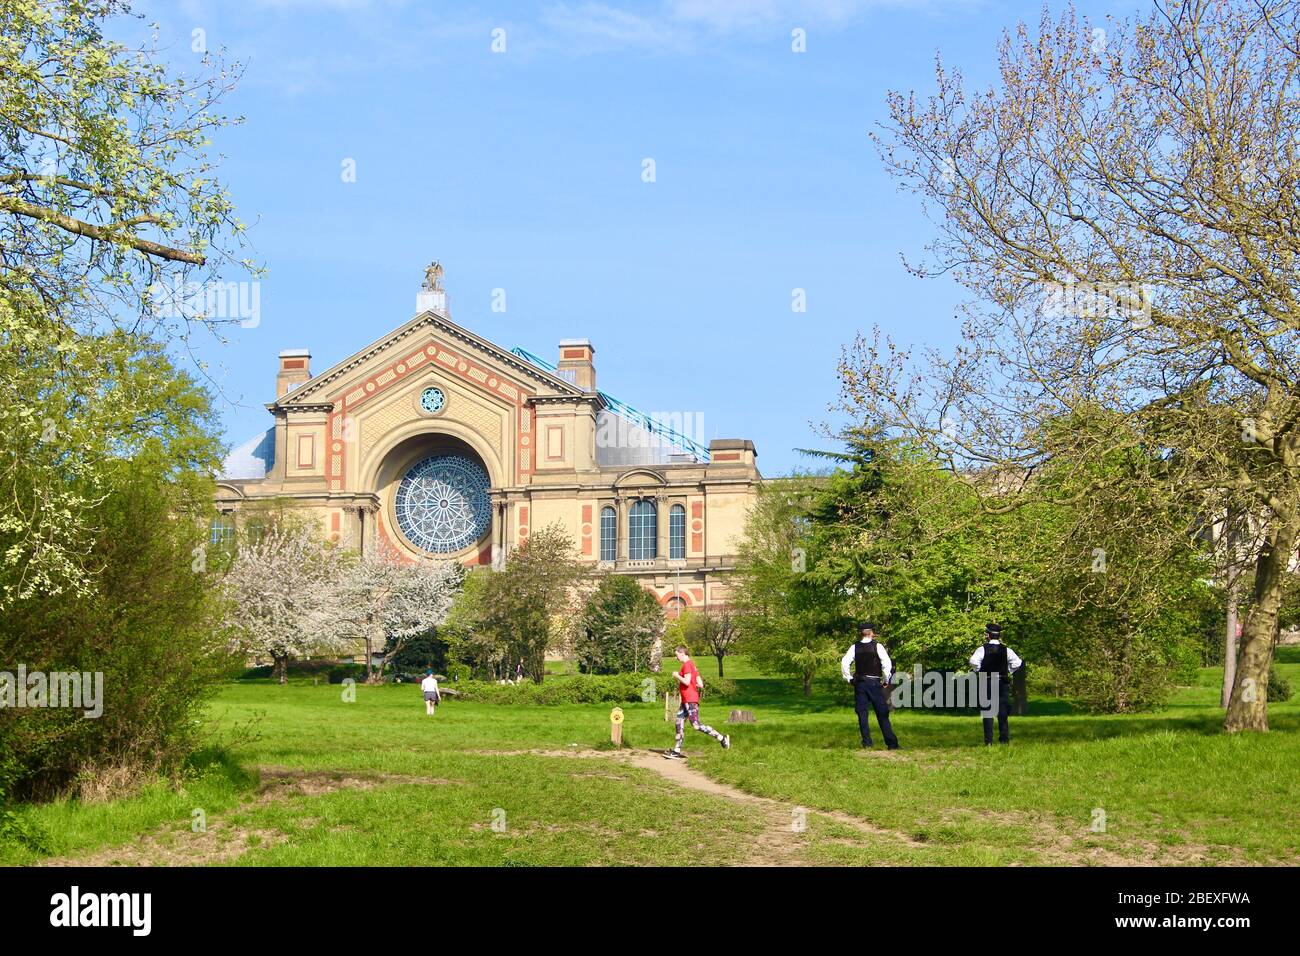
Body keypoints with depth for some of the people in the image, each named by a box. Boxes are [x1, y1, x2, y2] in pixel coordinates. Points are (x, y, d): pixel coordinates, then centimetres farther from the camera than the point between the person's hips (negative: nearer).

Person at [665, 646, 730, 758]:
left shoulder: (687, 664, -12)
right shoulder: (692, 665, 17)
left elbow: (686, 682, -22)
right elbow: (700, 684, 14)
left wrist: (677, 675, -6)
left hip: (690, 700, -10)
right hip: (686, 701, 10)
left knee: (696, 725, -13)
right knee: (679, 723, 10)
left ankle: (722, 738, -11)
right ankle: (676, 751, 12)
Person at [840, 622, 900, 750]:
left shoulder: (855, 648, 3)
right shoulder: (877, 646, -4)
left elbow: (844, 662, -6)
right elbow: (887, 663, -13)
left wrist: (849, 678, 4)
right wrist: (886, 680, -2)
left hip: (859, 683, 2)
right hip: (874, 682, -2)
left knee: (862, 713, 7)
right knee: (882, 714, 2)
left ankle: (866, 742, 2)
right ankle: (892, 743, 2)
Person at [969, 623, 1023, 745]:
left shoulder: (982, 649, -7)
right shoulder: (1006, 650, 0)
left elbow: (974, 661, -21)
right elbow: (1017, 663, -5)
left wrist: (979, 671, -4)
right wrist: (1009, 671, 10)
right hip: (1003, 684, 2)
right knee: (1003, 711, 9)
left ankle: (988, 741, 0)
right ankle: (1005, 739, 8)